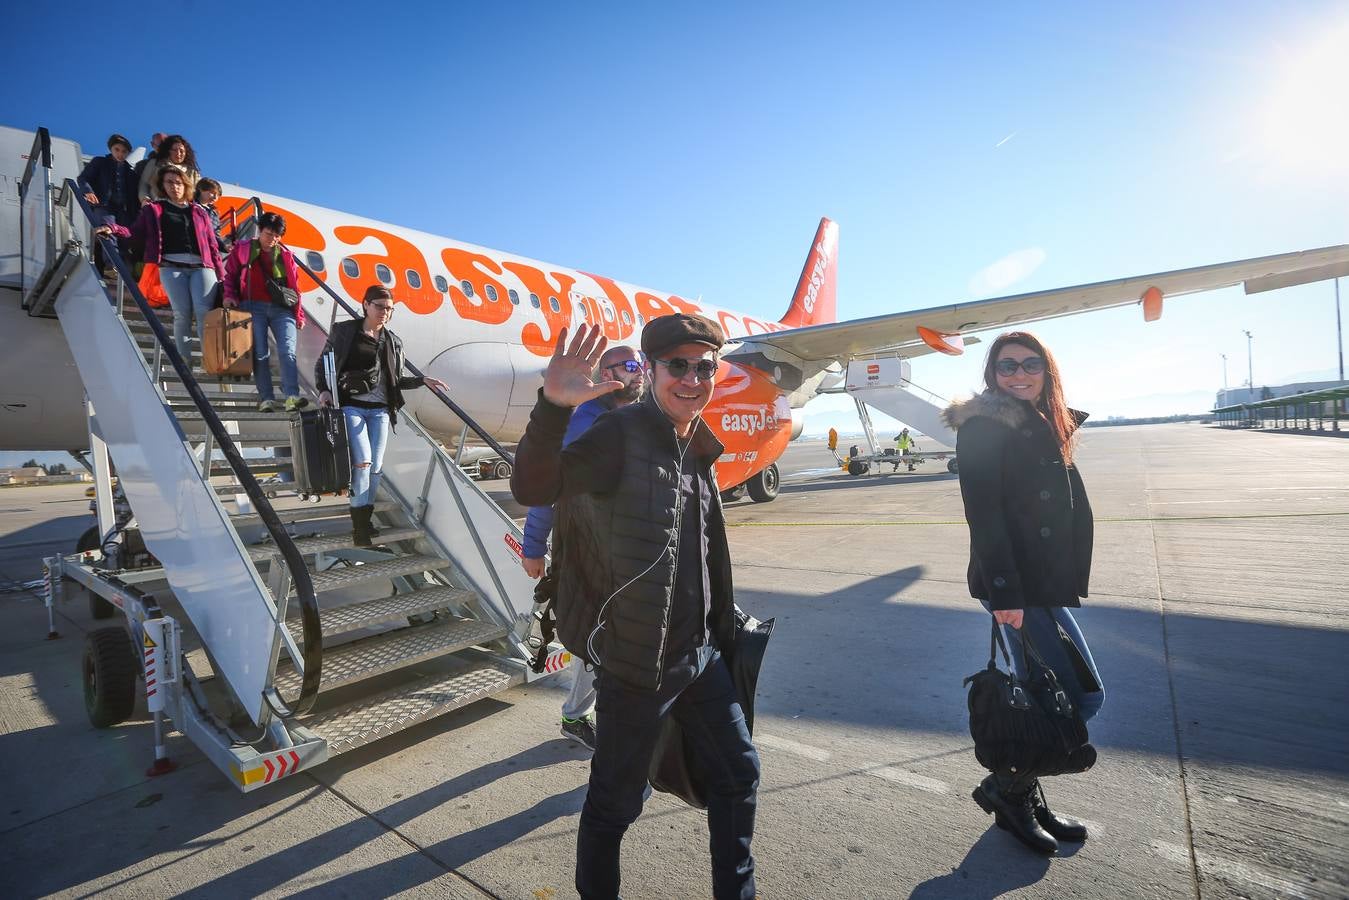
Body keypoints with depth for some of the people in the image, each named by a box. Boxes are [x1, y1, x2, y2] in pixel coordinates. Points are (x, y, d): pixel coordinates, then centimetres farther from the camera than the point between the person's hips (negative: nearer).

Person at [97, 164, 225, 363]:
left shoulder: (199, 212, 23)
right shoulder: (153, 209, 20)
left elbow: (212, 246, 18)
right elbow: (136, 235, 14)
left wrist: (222, 276, 9)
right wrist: (113, 229, -6)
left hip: (201, 267, 0)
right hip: (171, 267, 0)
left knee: (204, 311, -21)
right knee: (182, 313, -16)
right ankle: (184, 360, -11)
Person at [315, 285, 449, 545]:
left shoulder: (393, 342, 14)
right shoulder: (344, 331, 5)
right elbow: (322, 364, 9)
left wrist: (423, 380, 3)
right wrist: (324, 390, -7)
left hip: (380, 409, 4)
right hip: (351, 405, -3)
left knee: (375, 466, 2)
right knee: (362, 461, -17)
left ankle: (365, 518, 15)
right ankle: (359, 520, -5)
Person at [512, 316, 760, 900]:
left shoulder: (699, 449, 7)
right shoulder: (621, 434, -16)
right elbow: (532, 490, -32)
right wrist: (553, 407, -48)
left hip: (700, 653, 8)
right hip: (636, 661, -7)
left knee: (739, 773, 20)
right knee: (616, 803, 11)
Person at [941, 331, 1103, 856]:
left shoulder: (1048, 427, 15)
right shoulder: (984, 427, -11)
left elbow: (1074, 510, 17)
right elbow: (984, 513, -19)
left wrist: (1070, 580, 12)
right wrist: (1004, 592, -24)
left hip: (1046, 583, 8)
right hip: (1015, 586, -8)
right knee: (1083, 694, -4)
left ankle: (1023, 794, 29)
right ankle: (1007, 787, 12)